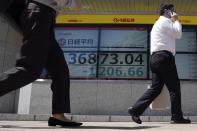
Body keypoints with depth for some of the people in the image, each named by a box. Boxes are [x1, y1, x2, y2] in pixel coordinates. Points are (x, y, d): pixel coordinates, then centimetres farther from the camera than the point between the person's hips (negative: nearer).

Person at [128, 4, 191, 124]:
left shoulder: (158, 23, 31)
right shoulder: (164, 21, -1)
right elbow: (178, 34, -4)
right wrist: (176, 20, 8)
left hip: (156, 57, 10)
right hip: (164, 57, -10)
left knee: (155, 87, 4)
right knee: (174, 87, -5)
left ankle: (135, 110, -3)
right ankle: (177, 117, -1)